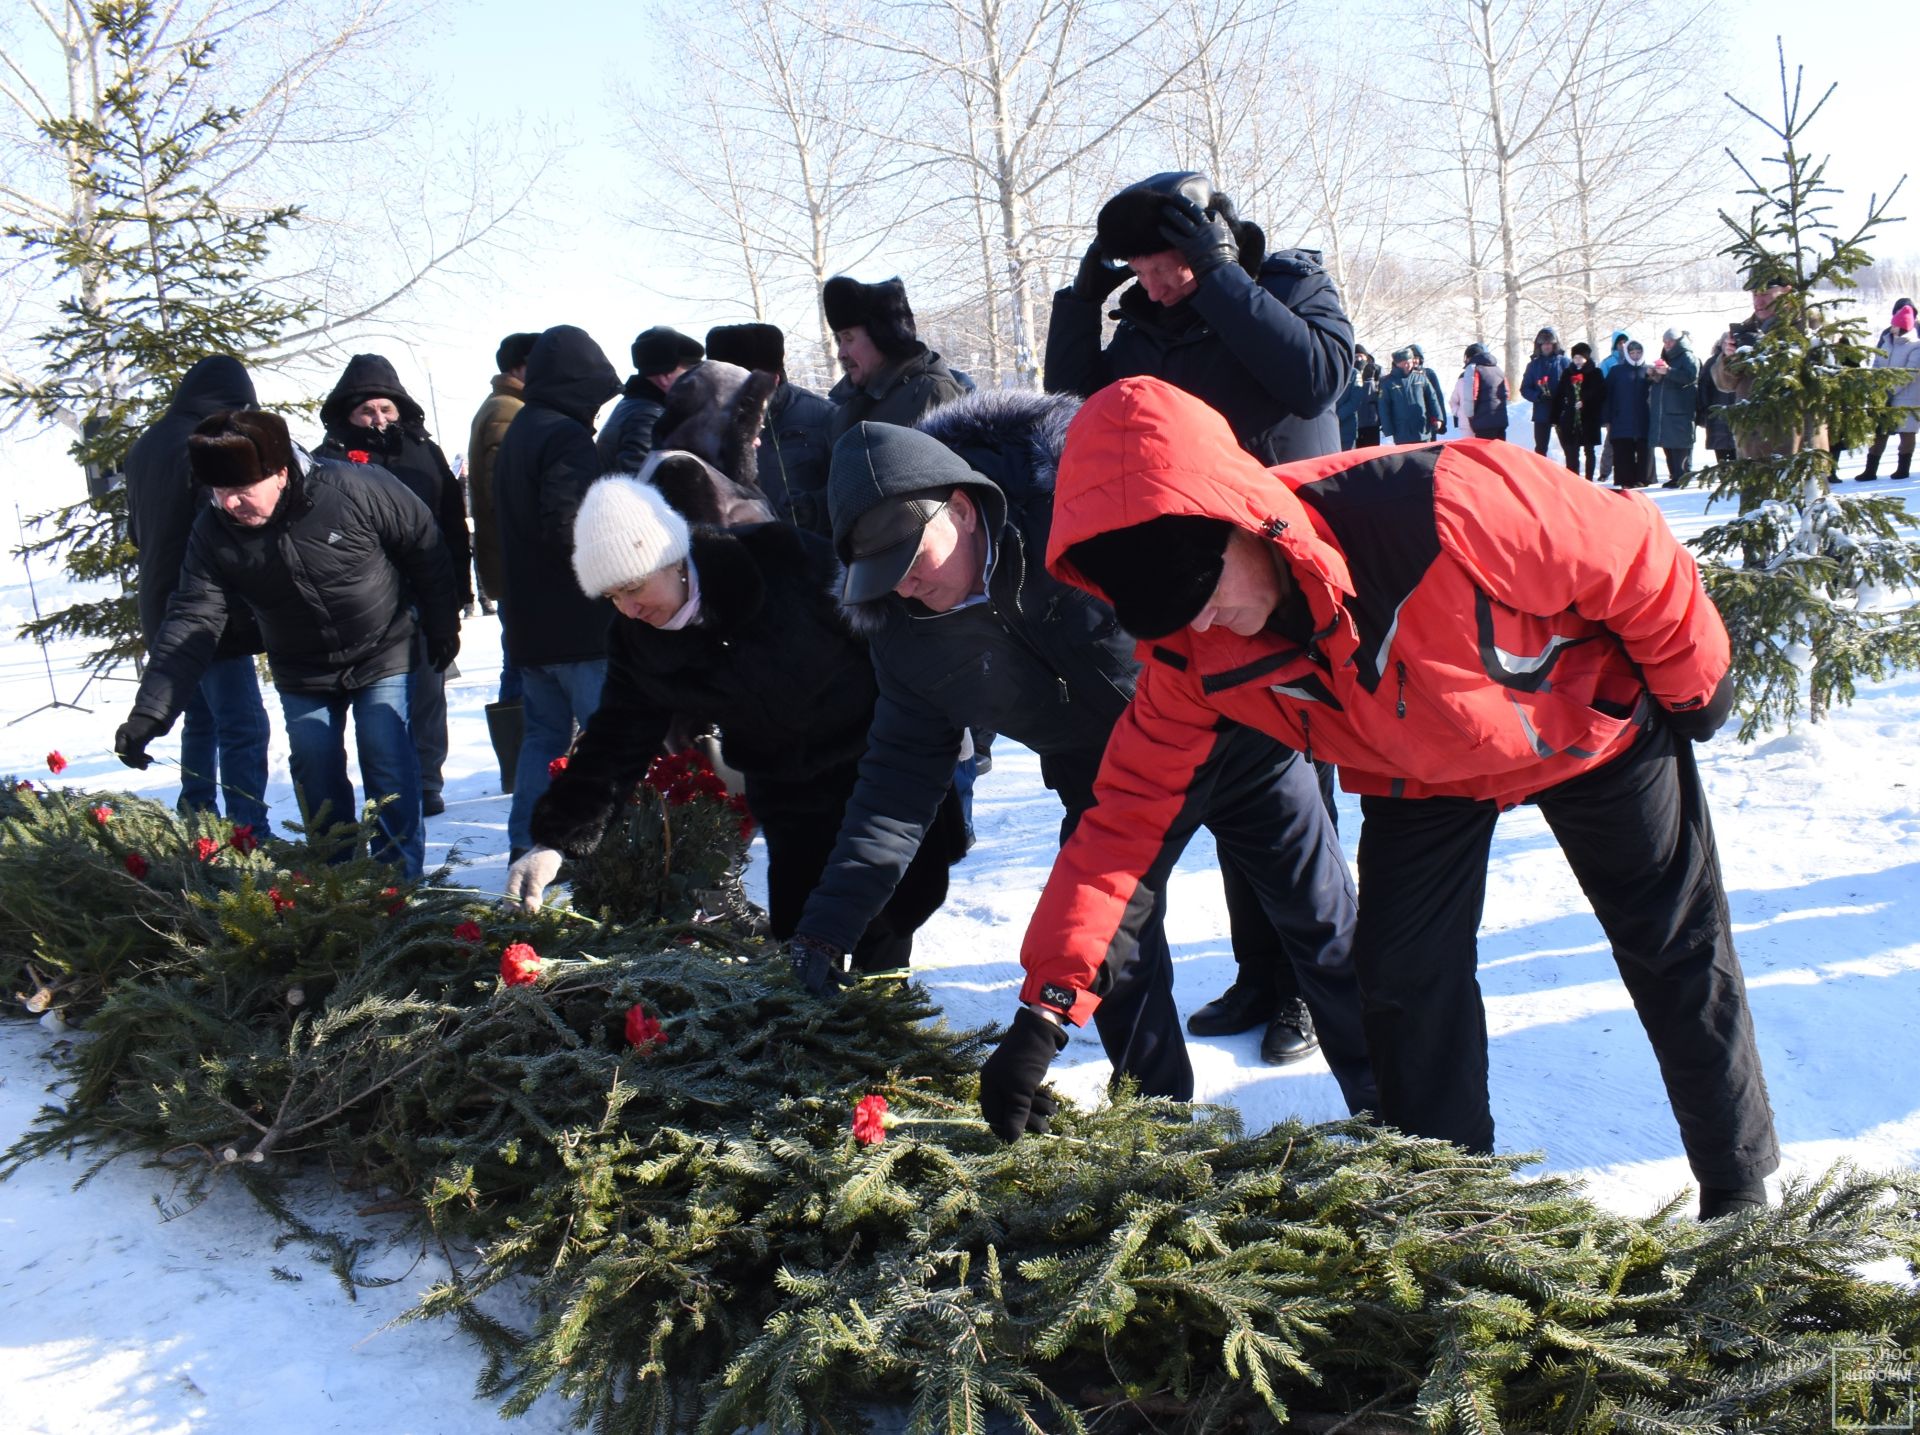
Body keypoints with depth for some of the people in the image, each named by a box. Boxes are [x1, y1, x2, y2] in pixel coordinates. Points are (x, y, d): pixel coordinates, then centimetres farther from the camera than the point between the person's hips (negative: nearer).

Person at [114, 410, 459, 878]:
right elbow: (191, 623, -17)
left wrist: (442, 627, -3)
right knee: (316, 784, 4)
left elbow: (426, 548, -12)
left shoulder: (355, 490, -26)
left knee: (389, 769, -6)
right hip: (302, 676, 3)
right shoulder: (213, 533, -16)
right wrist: (149, 712, -27)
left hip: (382, 658, -3)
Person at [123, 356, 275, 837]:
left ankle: (196, 822, 24)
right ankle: (250, 835, -13)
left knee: (200, 721, 20)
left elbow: (136, 532, 23)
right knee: (244, 728, -9)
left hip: (162, 610, 9)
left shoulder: (145, 447, 12)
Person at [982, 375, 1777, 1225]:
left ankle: (1741, 1194, 31)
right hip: (1420, 779, 3)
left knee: (1678, 954, 10)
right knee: (1402, 980, -5)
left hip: (1591, 727, -3)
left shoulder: (1444, 509, -44)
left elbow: (1636, 557, -27)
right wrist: (1049, 1002, -28)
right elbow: (1134, 808, -21)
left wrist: (1691, 687, -9)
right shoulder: (1196, 653, -27)